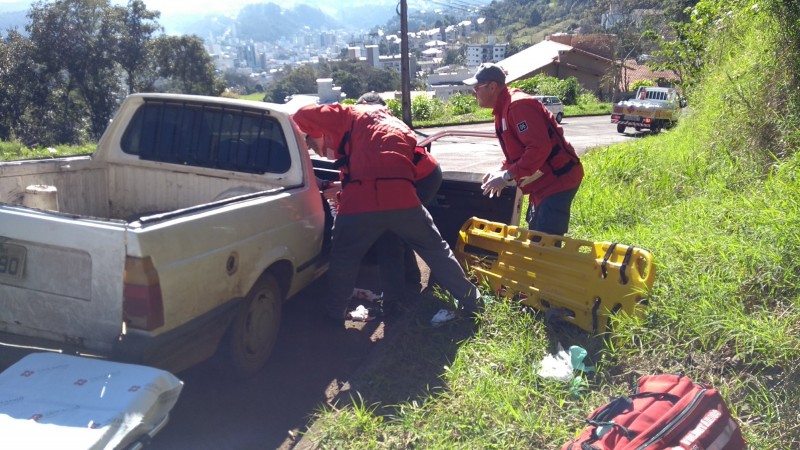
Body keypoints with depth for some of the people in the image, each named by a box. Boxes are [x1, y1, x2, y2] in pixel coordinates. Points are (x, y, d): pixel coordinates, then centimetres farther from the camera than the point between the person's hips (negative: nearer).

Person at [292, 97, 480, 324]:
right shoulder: (397, 126, 32)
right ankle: (471, 301, 27)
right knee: (436, 250, 22)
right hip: (402, 198, 4)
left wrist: (314, 136, 29)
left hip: (361, 201, -4)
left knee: (343, 259, 20)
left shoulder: (353, 116, 15)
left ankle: (335, 314, 29)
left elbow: (304, 116, 9)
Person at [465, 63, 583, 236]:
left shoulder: (518, 105, -19)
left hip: (557, 181, -11)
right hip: (544, 183, 11)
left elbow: (539, 147, -28)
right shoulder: (503, 109, 13)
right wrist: (502, 172, 6)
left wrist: (507, 176, -25)